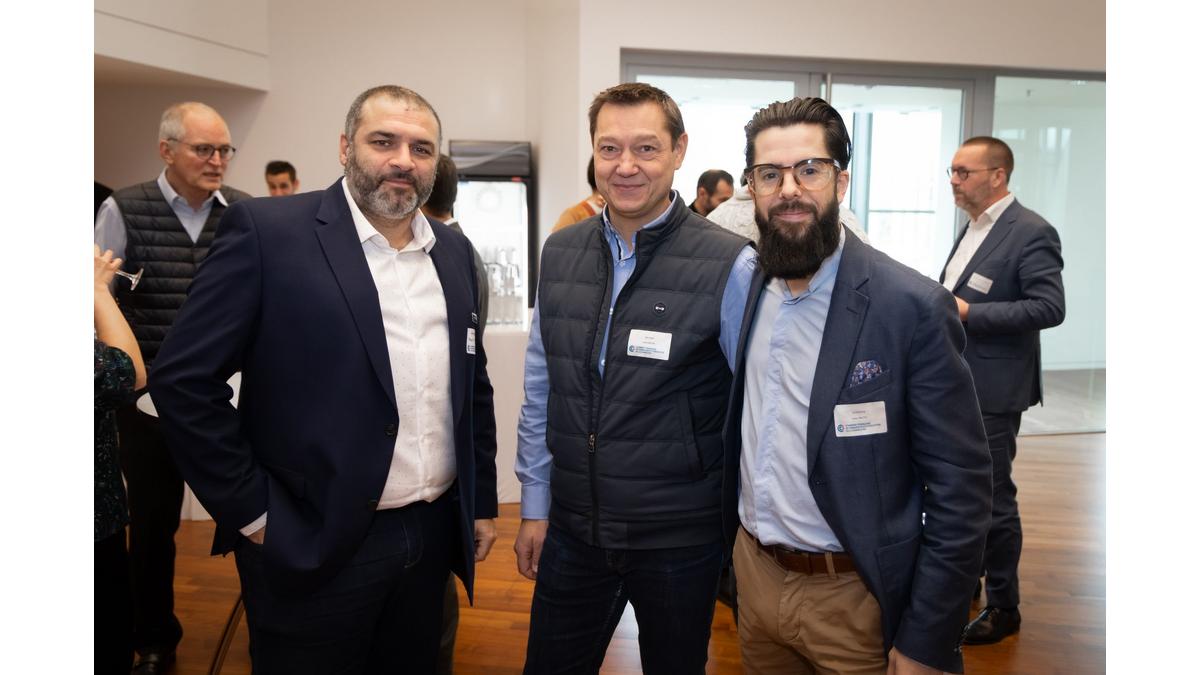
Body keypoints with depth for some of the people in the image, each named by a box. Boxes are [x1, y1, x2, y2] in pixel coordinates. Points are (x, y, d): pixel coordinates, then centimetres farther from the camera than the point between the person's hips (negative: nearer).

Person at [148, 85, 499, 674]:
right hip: (315, 545, -5)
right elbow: (183, 379, -12)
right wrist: (252, 513, -11)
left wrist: (482, 501, 11)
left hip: (433, 535, 5)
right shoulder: (266, 231, -11)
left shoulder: (454, 251, 7)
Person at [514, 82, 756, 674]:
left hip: (679, 541, -3)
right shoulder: (559, 254, 0)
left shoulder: (731, 265, -15)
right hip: (571, 531, 4)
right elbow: (539, 391, 6)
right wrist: (534, 505, 8)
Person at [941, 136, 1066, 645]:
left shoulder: (1031, 232, -14)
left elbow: (1050, 307, -21)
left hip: (991, 391, -8)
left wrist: (968, 312, -23)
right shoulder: (973, 228, 12)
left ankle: (1003, 607, 19)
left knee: (992, 498, 2)